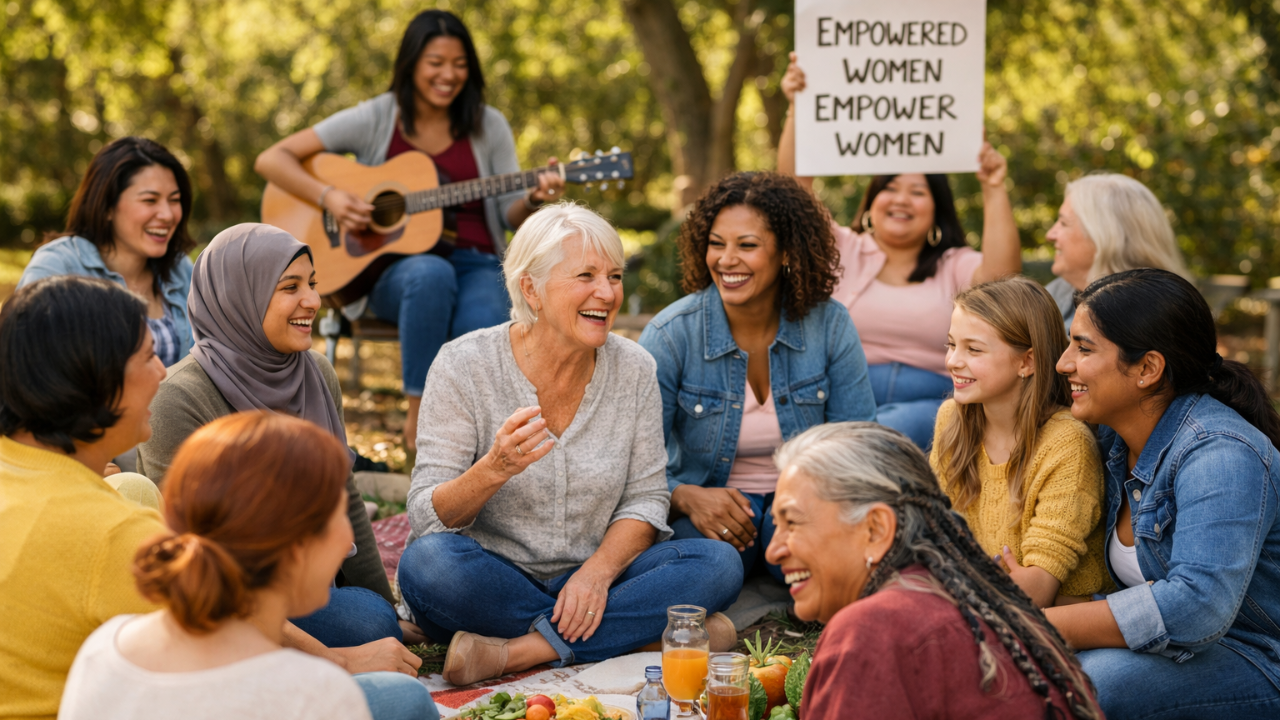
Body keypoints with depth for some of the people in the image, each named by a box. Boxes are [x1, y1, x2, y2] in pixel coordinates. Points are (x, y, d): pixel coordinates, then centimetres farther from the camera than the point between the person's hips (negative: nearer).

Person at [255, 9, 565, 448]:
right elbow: (271, 160, 0)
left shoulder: (489, 126, 10)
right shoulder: (375, 119, 2)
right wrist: (328, 197, -16)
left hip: (475, 266, 1)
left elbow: (511, 214, 9)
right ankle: (419, 413, -26)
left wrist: (535, 200, -14)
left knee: (482, 326, -35)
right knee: (431, 273, -40)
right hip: (392, 268, -1)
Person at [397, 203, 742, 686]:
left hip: (589, 584, 3)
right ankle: (647, 634, -23)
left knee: (720, 563, -20)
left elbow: (645, 498, 2)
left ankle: (513, 652, -27)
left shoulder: (634, 369, 0)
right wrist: (495, 469, -34)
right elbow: (426, 516, -13)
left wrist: (598, 571, -18)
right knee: (429, 561, -35)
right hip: (491, 584, -2)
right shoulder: (465, 366, -10)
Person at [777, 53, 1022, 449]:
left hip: (927, 405, 0)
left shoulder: (956, 267, 17)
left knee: (903, 426, -38)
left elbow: (1000, 275, -5)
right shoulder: (844, 252, 18)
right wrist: (796, 109, -4)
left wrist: (994, 191, -8)